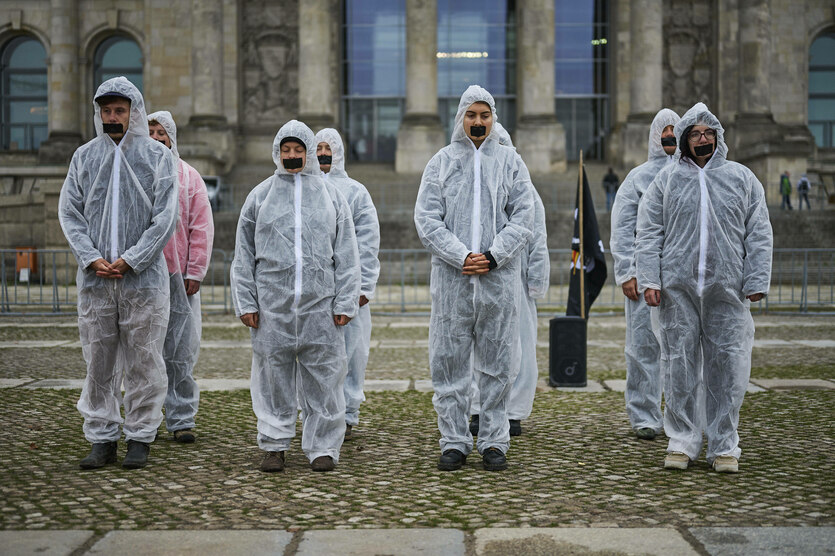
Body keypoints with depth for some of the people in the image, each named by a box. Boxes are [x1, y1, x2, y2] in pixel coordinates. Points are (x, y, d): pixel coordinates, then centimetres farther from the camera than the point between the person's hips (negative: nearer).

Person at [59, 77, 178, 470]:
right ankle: (102, 437, 16)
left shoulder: (157, 156, 3)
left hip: (143, 278, -2)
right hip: (94, 279, 3)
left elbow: (165, 218, -4)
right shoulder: (84, 156, 11)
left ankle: (140, 437, 13)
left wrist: (129, 261, -11)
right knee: (98, 362, 6)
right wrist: (92, 259, -8)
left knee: (143, 361, 2)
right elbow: (69, 212, 7)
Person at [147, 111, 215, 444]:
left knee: (180, 352, -1)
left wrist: (194, 271, -2)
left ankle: (181, 418, 5)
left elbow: (201, 227, 6)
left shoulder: (188, 176, 10)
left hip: (179, 277, 0)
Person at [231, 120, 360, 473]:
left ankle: (323, 447, 10)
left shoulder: (331, 195, 11)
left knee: (323, 376, 0)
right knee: (274, 375, 4)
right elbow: (244, 255, 10)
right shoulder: (260, 196, 11)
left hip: (320, 303, 0)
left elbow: (346, 255, 9)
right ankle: (274, 445, 15)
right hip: (272, 302, 0)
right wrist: (245, 302, 1)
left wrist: (345, 302, 0)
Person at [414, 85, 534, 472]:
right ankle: (454, 442, 13)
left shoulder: (510, 161, 10)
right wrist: (461, 256, -12)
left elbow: (522, 218, 3)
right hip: (451, 277, 0)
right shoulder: (441, 162, 8)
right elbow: (426, 219, 0)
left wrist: (493, 256, -11)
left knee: (497, 364, 5)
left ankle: (494, 442, 14)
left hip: (499, 277, 0)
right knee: (449, 363, 2)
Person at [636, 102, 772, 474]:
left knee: (727, 366, 1)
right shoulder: (667, 179, 10)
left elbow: (759, 234, 9)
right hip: (677, 289, 0)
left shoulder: (743, 178, 12)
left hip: (727, 290, 0)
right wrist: (649, 279, -4)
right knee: (680, 365, 1)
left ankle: (724, 446, 11)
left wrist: (756, 282, 0)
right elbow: (648, 232, 6)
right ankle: (681, 442, 12)